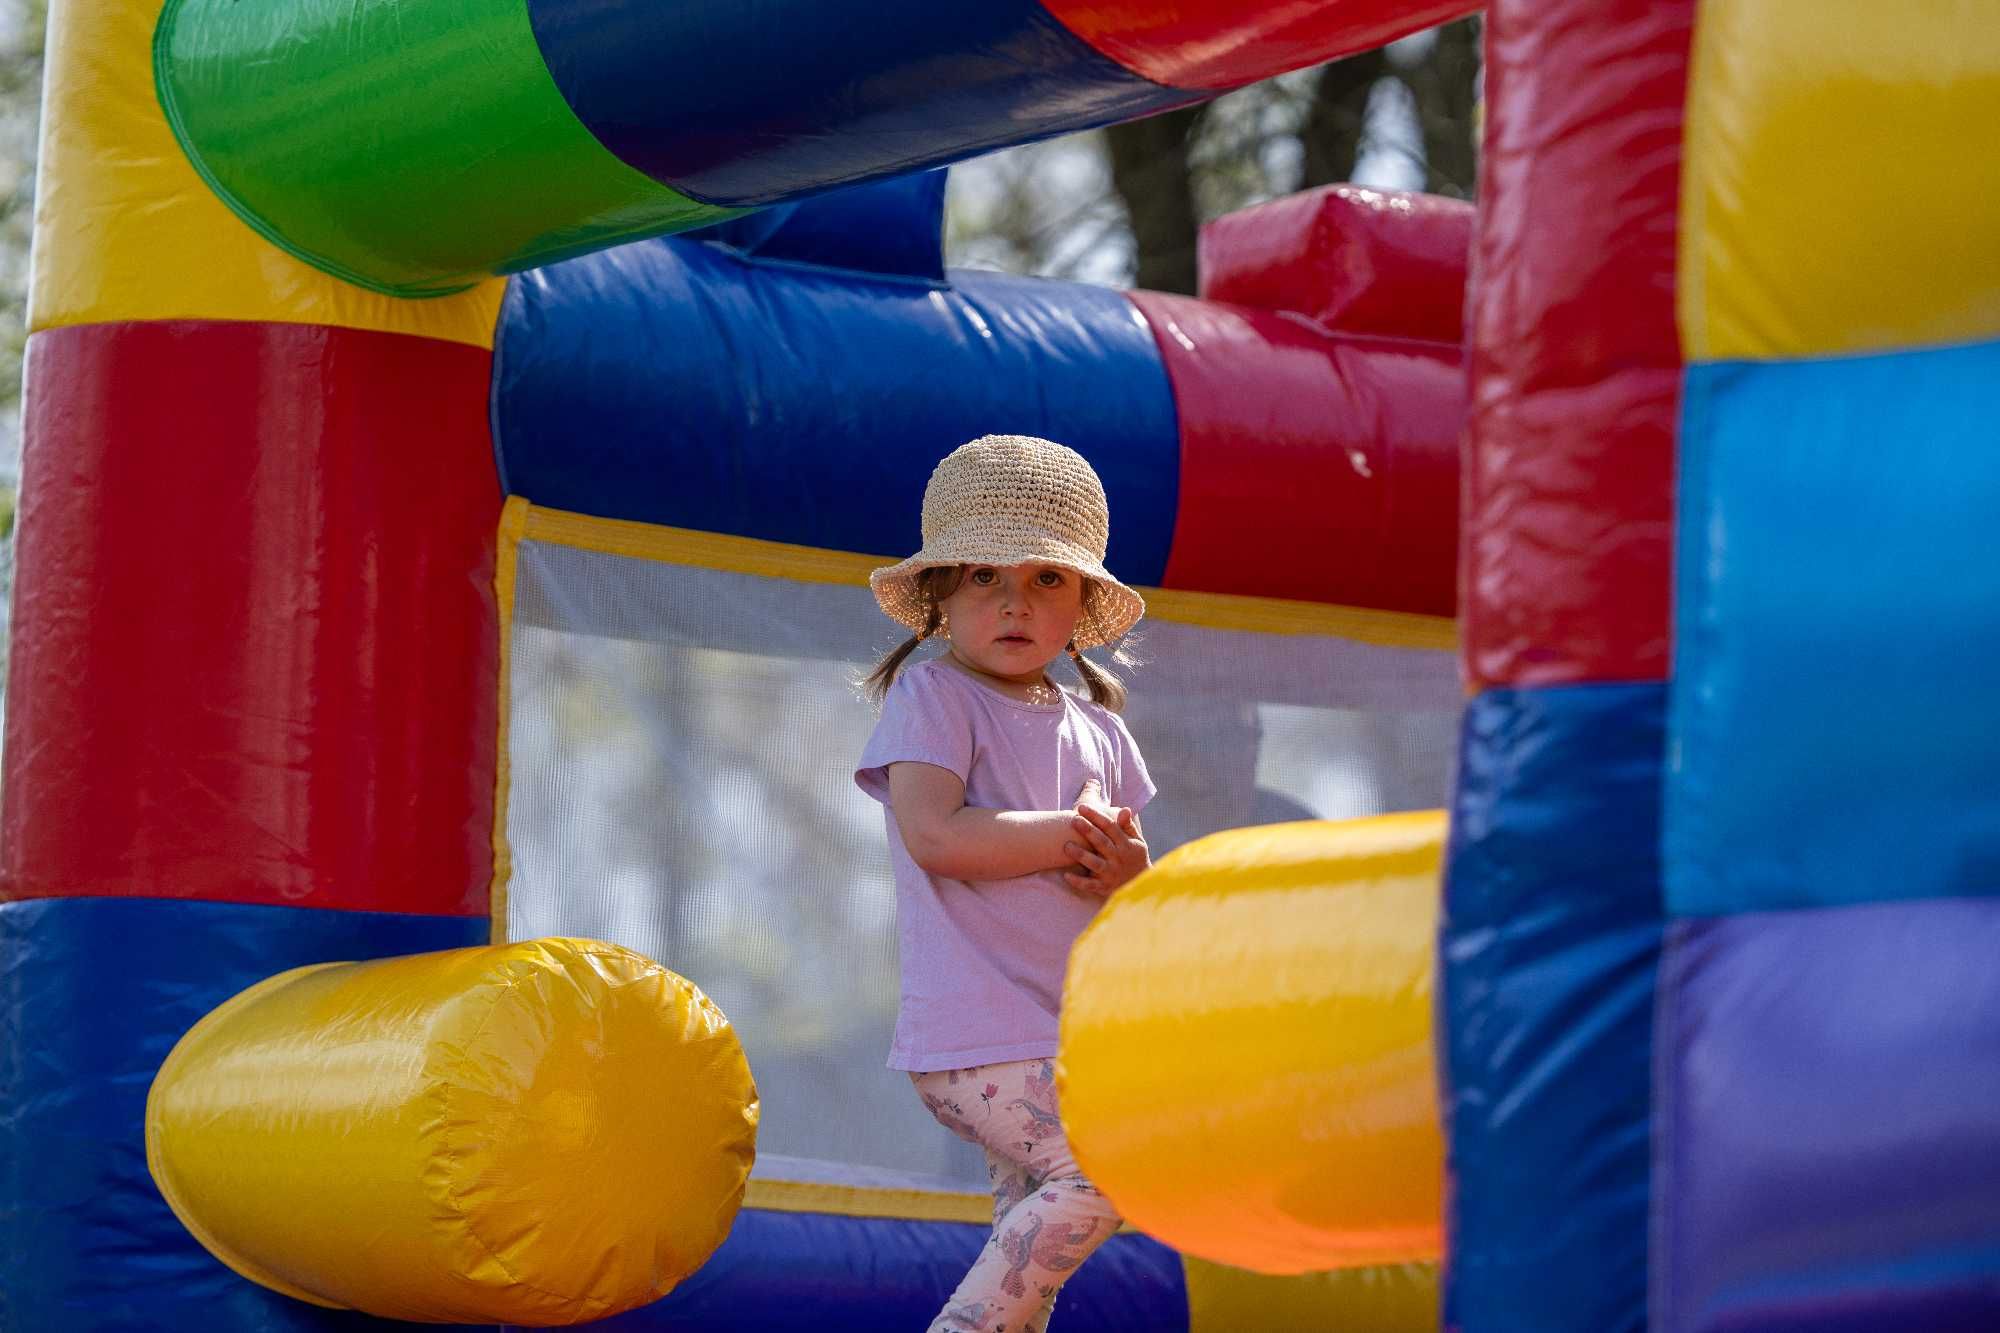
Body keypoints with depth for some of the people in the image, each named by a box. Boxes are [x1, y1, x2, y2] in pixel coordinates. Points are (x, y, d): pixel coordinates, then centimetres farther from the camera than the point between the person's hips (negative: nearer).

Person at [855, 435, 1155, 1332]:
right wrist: (1075, 834, -12)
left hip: (1070, 1031, 8)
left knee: (1031, 1236, 8)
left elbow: (1141, 883, 19)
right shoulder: (932, 697, -3)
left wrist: (1126, 868, -7)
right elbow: (933, 835, -19)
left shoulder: (1095, 729, 17)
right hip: (976, 1033, -8)